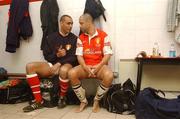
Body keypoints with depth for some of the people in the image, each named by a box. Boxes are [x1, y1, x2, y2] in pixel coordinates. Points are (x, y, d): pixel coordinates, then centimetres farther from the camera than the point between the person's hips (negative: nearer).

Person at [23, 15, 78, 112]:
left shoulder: (74, 39, 2)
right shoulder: (51, 37, 9)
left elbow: (74, 57, -6)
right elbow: (46, 56, 7)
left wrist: (59, 63, -17)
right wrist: (56, 55, -14)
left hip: (67, 64, -3)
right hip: (52, 64, 4)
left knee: (64, 70, -40)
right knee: (30, 66, -17)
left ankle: (62, 97, -10)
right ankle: (39, 101, -13)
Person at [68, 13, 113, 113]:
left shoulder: (103, 35, -1)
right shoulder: (80, 38, 9)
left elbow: (108, 54, -7)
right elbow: (79, 55, 1)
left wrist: (98, 66, -22)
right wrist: (85, 67, -18)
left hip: (100, 66, -2)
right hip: (85, 66, 3)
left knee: (109, 76, -34)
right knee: (71, 73, -26)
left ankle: (96, 101, -7)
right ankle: (83, 101, -5)